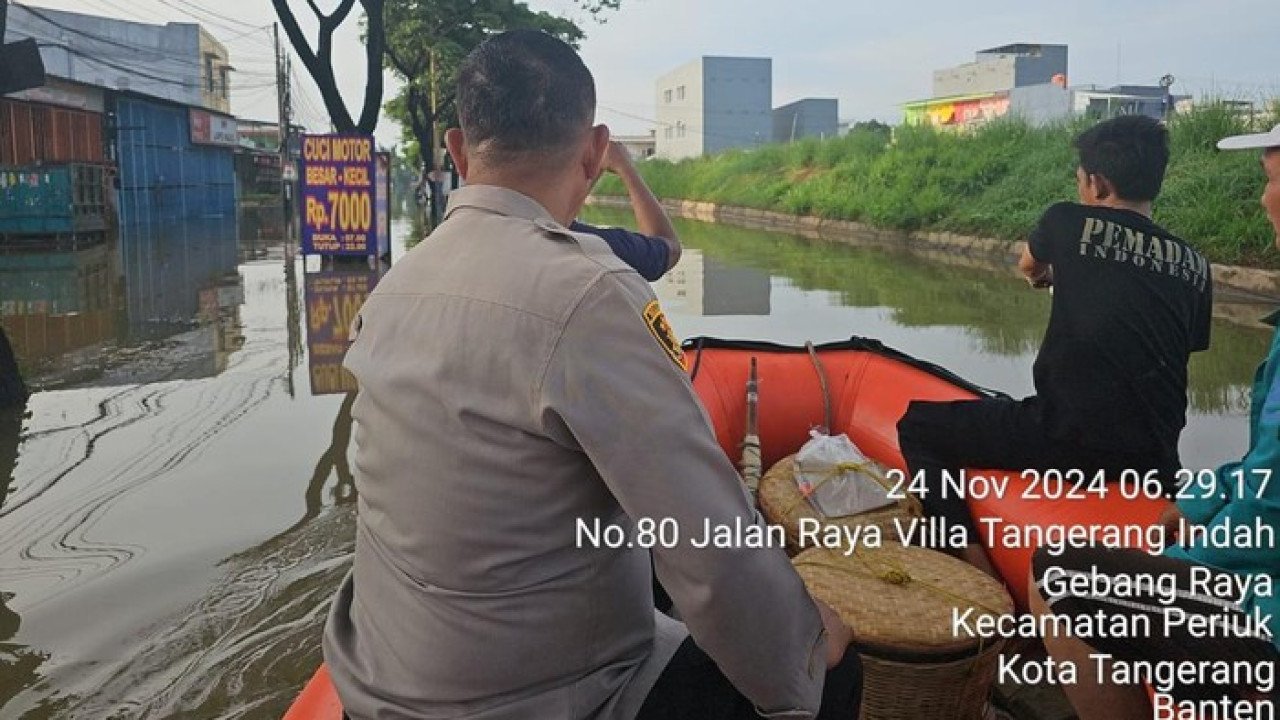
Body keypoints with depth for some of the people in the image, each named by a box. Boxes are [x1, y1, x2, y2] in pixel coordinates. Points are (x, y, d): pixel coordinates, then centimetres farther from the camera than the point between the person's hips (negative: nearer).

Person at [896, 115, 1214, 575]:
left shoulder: (1070, 223, 0)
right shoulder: (1195, 267, 8)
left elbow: (1028, 265, 23)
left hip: (1070, 440, -5)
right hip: (1155, 460, 6)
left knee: (917, 427, 6)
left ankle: (975, 567, -8)